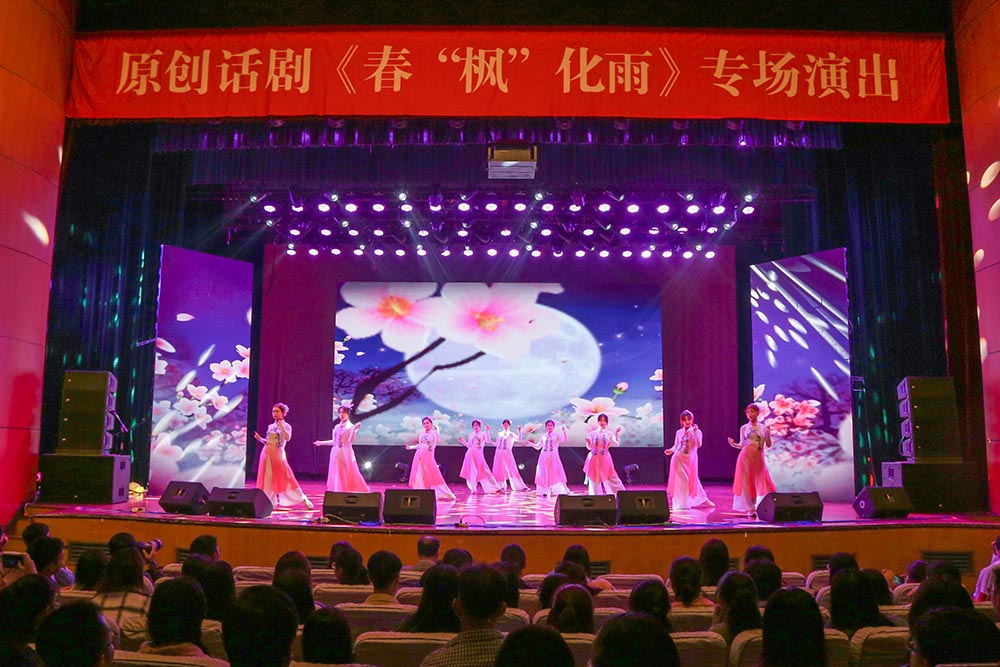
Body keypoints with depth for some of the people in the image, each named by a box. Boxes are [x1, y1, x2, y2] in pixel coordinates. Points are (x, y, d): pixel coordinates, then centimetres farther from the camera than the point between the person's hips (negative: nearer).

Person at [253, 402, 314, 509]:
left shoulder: (286, 426, -1)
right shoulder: (271, 426, 13)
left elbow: (287, 438, -20)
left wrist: (281, 426, -24)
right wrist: (260, 439, 3)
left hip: (278, 454, -5)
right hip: (266, 454, 5)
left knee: (286, 478, -8)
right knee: (268, 480, 5)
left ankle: (304, 500, -2)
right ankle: (271, 503, 14)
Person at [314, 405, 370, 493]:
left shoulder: (351, 426, -4)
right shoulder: (337, 427, 13)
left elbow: (350, 441, -16)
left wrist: (354, 429, -26)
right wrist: (321, 443, 22)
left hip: (346, 453, -6)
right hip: (336, 453, 6)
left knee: (348, 476, -8)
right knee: (336, 475, 5)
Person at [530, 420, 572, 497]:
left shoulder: (557, 435, 5)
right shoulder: (543, 436, 12)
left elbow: (565, 440, -11)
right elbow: (537, 447, 18)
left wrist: (564, 431, -20)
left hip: (553, 457, -3)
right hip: (544, 457, 3)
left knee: (556, 473, -9)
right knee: (544, 474, 2)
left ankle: (563, 490, -6)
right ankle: (545, 491, 7)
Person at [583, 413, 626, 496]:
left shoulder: (609, 434, 4)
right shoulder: (593, 433, 5)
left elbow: (616, 444, -8)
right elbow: (589, 447, 5)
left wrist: (616, 433, -16)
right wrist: (588, 442, -16)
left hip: (605, 459, -1)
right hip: (594, 459, 1)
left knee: (612, 478, -4)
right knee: (594, 480, 4)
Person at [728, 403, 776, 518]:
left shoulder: (763, 427, 7)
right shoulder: (744, 428, 7)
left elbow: (768, 445, 6)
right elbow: (742, 445, 10)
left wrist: (768, 433, -9)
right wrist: (733, 444, -8)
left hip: (758, 458, 0)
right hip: (745, 457, 0)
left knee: (760, 482, 0)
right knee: (747, 483, -3)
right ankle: (751, 509, 1)